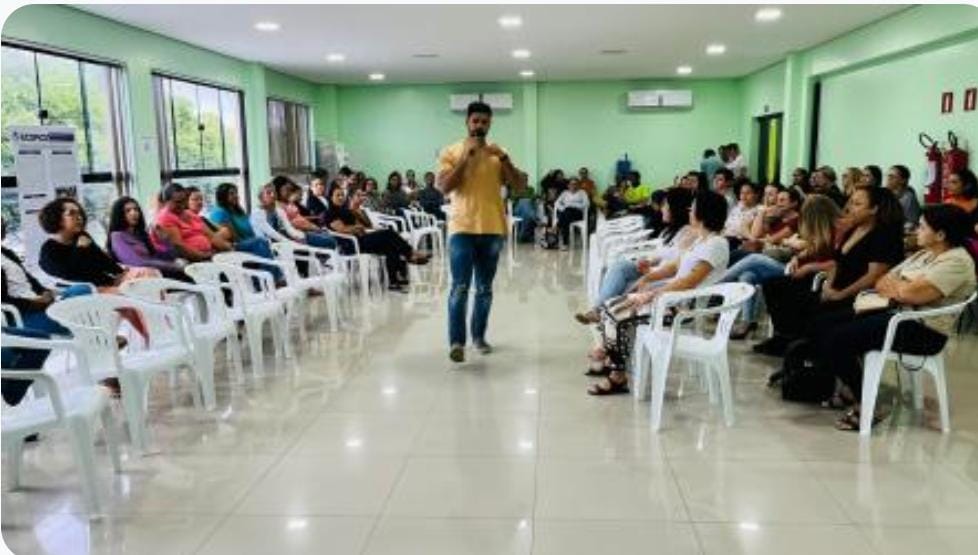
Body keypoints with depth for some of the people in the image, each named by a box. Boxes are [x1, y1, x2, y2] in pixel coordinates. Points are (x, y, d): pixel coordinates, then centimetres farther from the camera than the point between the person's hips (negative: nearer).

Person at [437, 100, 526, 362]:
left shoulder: (498, 153, 8)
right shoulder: (451, 152, 1)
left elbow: (520, 186, 1)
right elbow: (444, 187, -11)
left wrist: (503, 158, -11)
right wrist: (466, 157, -15)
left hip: (492, 229, 3)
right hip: (462, 228, -3)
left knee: (484, 289, 10)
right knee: (460, 287, -9)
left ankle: (479, 336, 23)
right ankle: (456, 341, -7)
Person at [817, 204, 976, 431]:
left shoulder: (957, 261, -12)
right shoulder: (923, 255, 17)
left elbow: (914, 293, -25)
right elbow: (881, 282, 14)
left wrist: (892, 286, -3)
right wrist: (899, 289, -9)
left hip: (923, 331, -9)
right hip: (896, 313, 9)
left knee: (839, 339, -24)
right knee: (825, 325, -5)